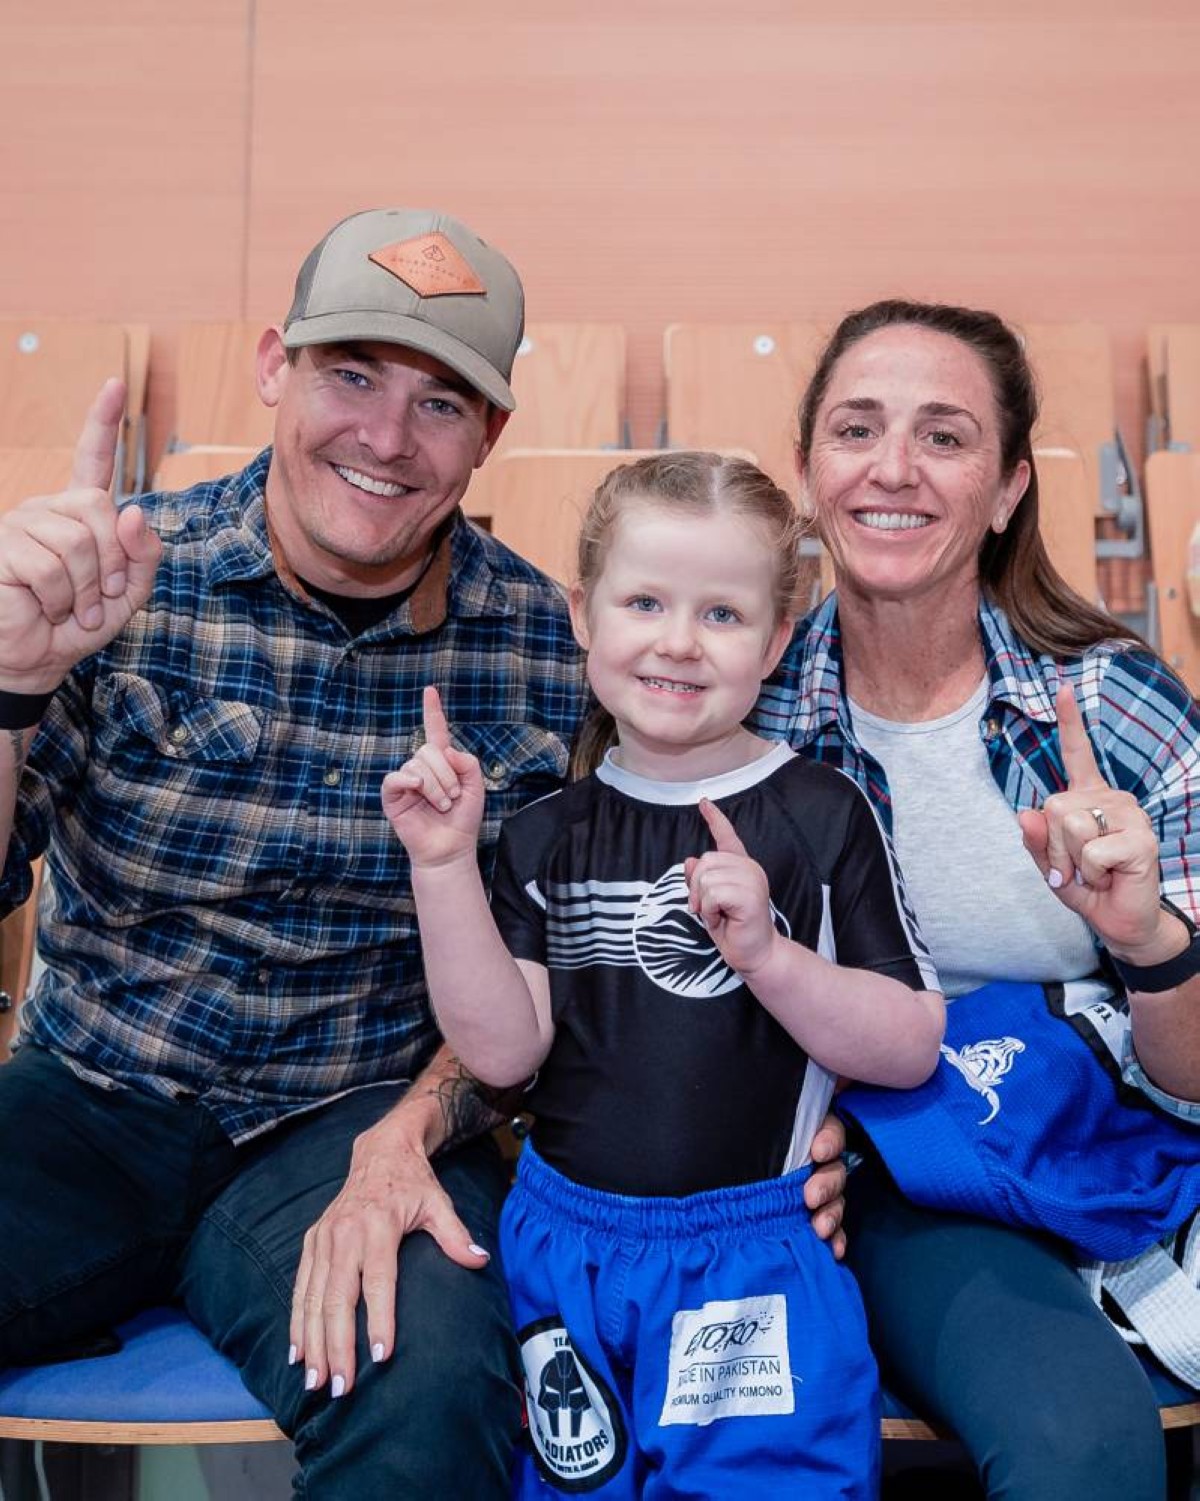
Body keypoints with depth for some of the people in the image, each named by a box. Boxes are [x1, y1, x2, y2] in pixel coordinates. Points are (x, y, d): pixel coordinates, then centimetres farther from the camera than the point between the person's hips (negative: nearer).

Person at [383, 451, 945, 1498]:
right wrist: (443, 865, -15)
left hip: (753, 1253, -3)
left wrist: (767, 955, -25)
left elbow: (912, 1051, -9)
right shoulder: (547, 834, 1)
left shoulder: (820, 815, -9)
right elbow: (503, 1050, -6)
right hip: (561, 1243, 3)